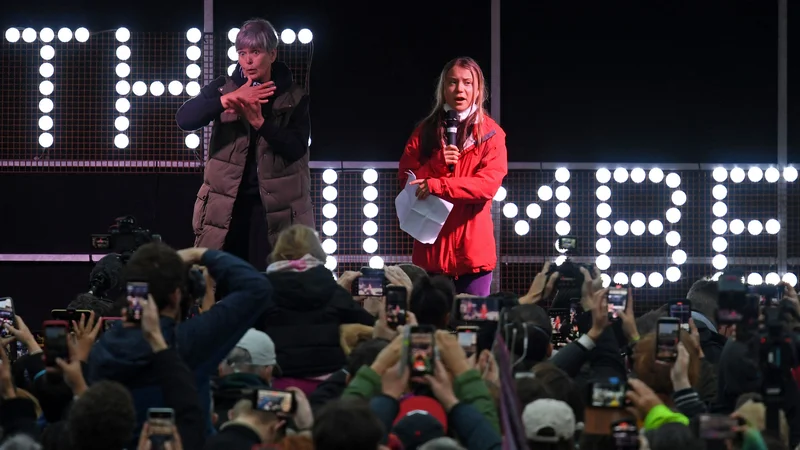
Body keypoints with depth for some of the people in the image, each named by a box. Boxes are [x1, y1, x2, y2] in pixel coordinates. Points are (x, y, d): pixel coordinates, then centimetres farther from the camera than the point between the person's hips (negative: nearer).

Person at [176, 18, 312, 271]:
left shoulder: (293, 98, 2)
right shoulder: (223, 89, 4)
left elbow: (296, 148, -10)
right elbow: (184, 119, -12)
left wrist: (259, 121, -24)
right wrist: (231, 99, -24)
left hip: (275, 207, -1)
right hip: (226, 204, 1)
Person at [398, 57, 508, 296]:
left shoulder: (491, 133, 1)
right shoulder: (426, 131, 8)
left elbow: (489, 184, -11)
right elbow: (406, 179, 3)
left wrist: (436, 186, -19)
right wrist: (438, 164, -15)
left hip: (473, 248, -2)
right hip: (432, 247, 2)